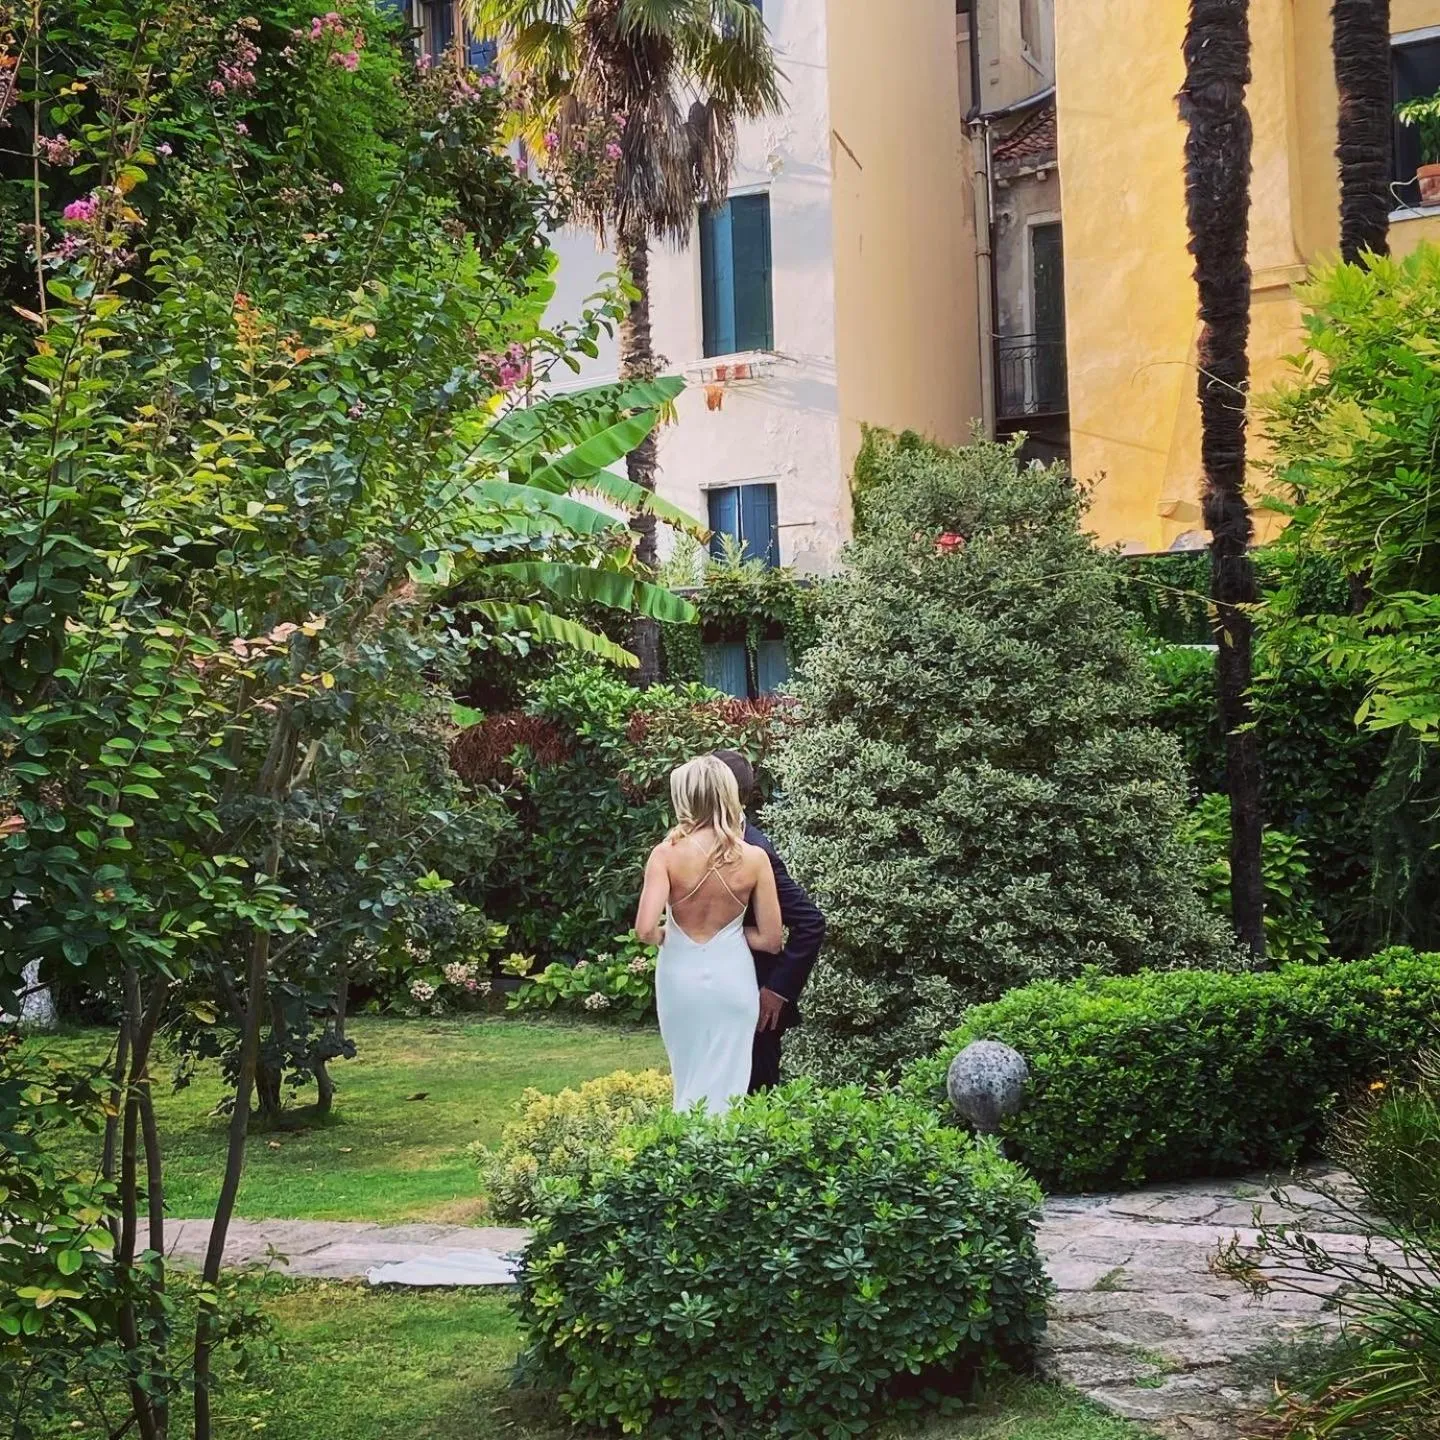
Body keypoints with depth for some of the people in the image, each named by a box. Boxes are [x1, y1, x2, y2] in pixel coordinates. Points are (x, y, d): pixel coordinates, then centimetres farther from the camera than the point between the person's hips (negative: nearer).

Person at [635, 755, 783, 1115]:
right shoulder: (754, 858, -9)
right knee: (724, 1086, 8)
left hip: (680, 978, 0)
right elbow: (771, 939, -5)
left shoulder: (666, 854, -13)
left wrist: (663, 934, 3)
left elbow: (645, 929, -20)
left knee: (688, 1084, 18)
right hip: (732, 980, 0)